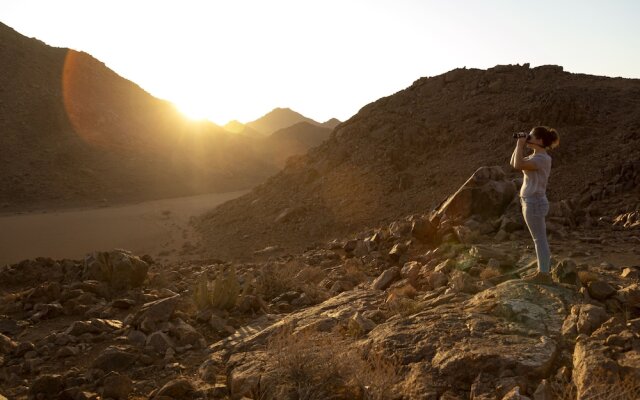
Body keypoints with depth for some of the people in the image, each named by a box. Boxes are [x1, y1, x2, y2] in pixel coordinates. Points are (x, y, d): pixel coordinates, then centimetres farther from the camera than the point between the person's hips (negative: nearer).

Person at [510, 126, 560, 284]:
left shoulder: (542, 158, -16)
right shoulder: (536, 157, 13)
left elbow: (518, 165, -28)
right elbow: (513, 163, 19)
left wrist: (520, 145, -16)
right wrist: (519, 145, 9)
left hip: (534, 202, -10)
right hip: (532, 202, 10)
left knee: (540, 239, -3)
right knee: (539, 239, 14)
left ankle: (544, 274, 4)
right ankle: (542, 271, 23)